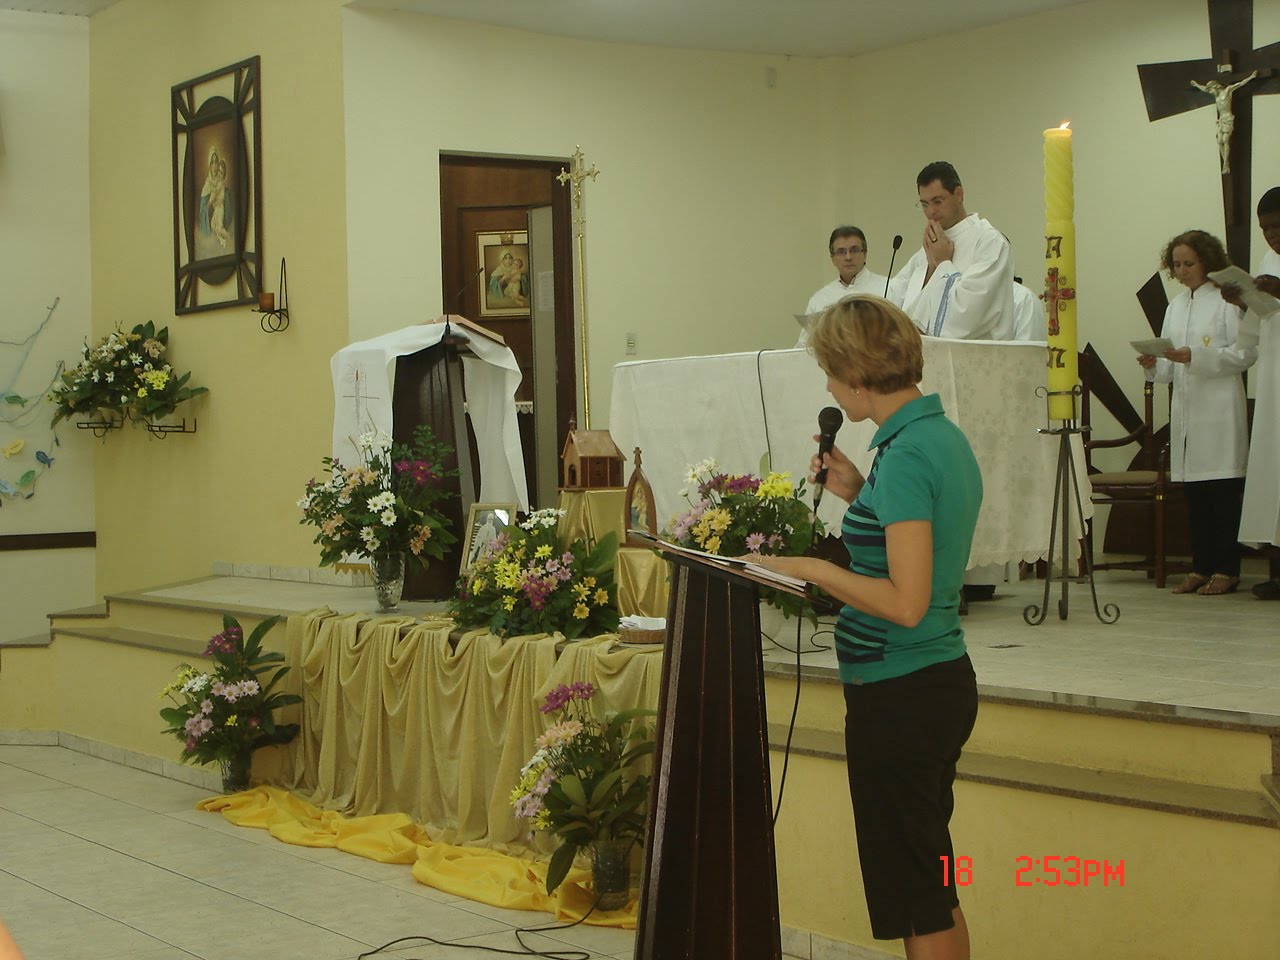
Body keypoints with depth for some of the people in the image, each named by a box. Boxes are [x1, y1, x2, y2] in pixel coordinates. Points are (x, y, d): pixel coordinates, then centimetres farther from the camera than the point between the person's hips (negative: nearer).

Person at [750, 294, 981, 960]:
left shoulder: (904, 456, -20)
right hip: (944, 680, 10)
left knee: (914, 893, 1)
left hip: (900, 696, -10)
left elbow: (907, 601, -25)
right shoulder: (944, 437, 9)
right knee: (931, 885, 19)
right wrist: (860, 495, 10)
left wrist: (812, 568, -17)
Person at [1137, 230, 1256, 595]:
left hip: (1219, 410, -6)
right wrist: (1155, 364, -4)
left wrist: (1194, 357, -18)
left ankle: (1226, 569, 1)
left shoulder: (1226, 301, -4)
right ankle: (1201, 567, 13)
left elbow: (1245, 353, -11)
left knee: (1224, 491, -4)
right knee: (1194, 494, 7)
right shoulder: (1175, 306, 16)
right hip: (1186, 410, 6)